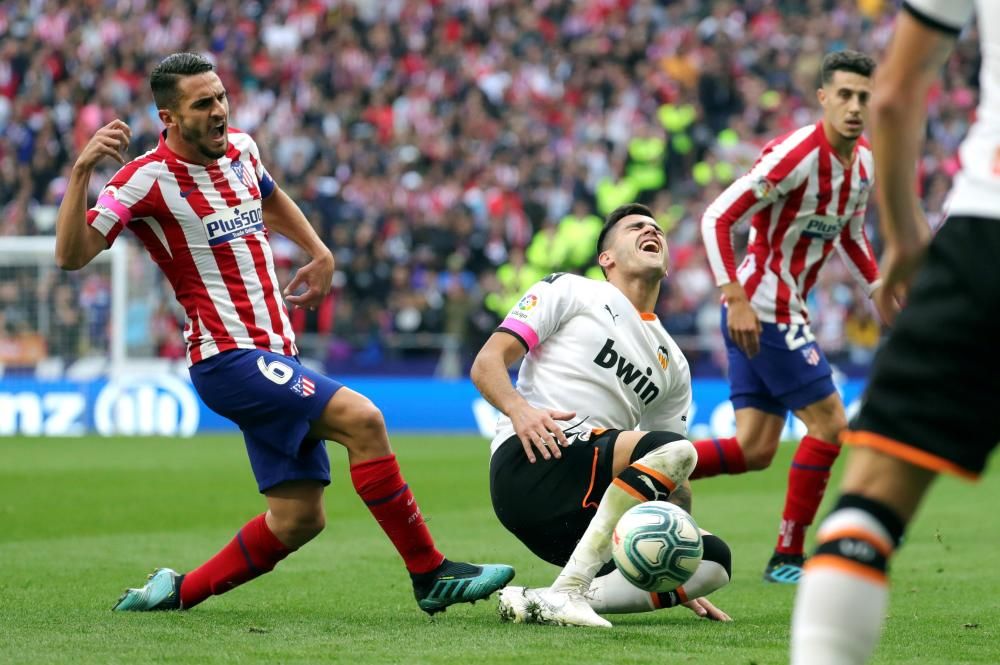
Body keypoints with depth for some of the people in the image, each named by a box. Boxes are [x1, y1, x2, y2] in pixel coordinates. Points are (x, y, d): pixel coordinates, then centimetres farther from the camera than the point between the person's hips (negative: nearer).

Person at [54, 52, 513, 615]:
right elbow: (72, 256, -19)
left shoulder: (240, 149, 10)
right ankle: (431, 574, -16)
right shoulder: (148, 179, -12)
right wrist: (82, 171, -29)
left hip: (275, 358, 8)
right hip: (229, 358, -8)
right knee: (362, 420, -23)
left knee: (300, 518, 5)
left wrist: (321, 255, 27)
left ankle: (178, 592, 18)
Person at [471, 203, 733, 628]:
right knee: (675, 450, -28)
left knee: (713, 558, -14)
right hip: (530, 464, -7)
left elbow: (674, 483, 27)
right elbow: (486, 364, 2)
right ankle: (566, 592, -33)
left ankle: (539, 602, -25)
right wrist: (518, 409, -20)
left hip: (587, 505, 7)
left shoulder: (673, 364, 28)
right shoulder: (570, 292, 12)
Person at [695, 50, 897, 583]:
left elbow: (850, 236, 25)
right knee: (829, 423, -5)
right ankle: (787, 557, 3)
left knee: (755, 450, 6)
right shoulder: (797, 154, -19)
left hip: (782, 311, 9)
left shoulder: (864, 161, 8)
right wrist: (736, 299, -26)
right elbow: (717, 218, -21)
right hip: (762, 310, -9)